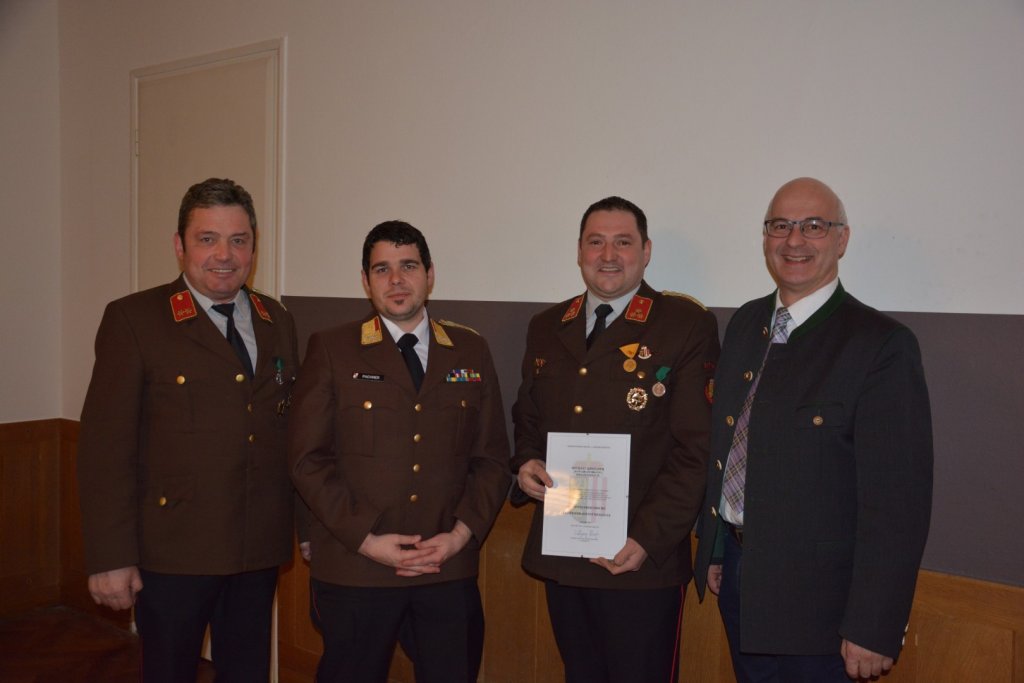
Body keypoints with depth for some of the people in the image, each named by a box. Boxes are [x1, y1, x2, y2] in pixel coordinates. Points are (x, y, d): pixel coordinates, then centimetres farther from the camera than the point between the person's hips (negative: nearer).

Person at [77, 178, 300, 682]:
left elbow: (293, 432, 10)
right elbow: (105, 445, -11)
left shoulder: (278, 323, 8)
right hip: (174, 552, -4)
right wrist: (110, 559, -13)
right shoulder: (133, 319, -7)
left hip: (261, 550, 5)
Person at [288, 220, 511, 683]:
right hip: (354, 571, -2)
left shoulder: (471, 351, 8)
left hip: (451, 572, 2)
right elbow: (308, 459, -4)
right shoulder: (330, 350, 1)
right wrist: (365, 539, -11)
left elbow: (492, 458, 7)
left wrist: (462, 533, -6)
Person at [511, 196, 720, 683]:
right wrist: (526, 463, 0)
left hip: (642, 562, -5)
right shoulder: (546, 328, 10)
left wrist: (649, 539, -18)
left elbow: (696, 447, -12)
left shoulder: (687, 326, -7)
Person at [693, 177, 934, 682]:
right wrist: (713, 549, 13)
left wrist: (873, 629, -18)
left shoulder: (881, 344, -16)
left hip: (815, 595, -6)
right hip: (735, 569, 6)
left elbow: (897, 501, -18)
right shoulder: (745, 323, 5)